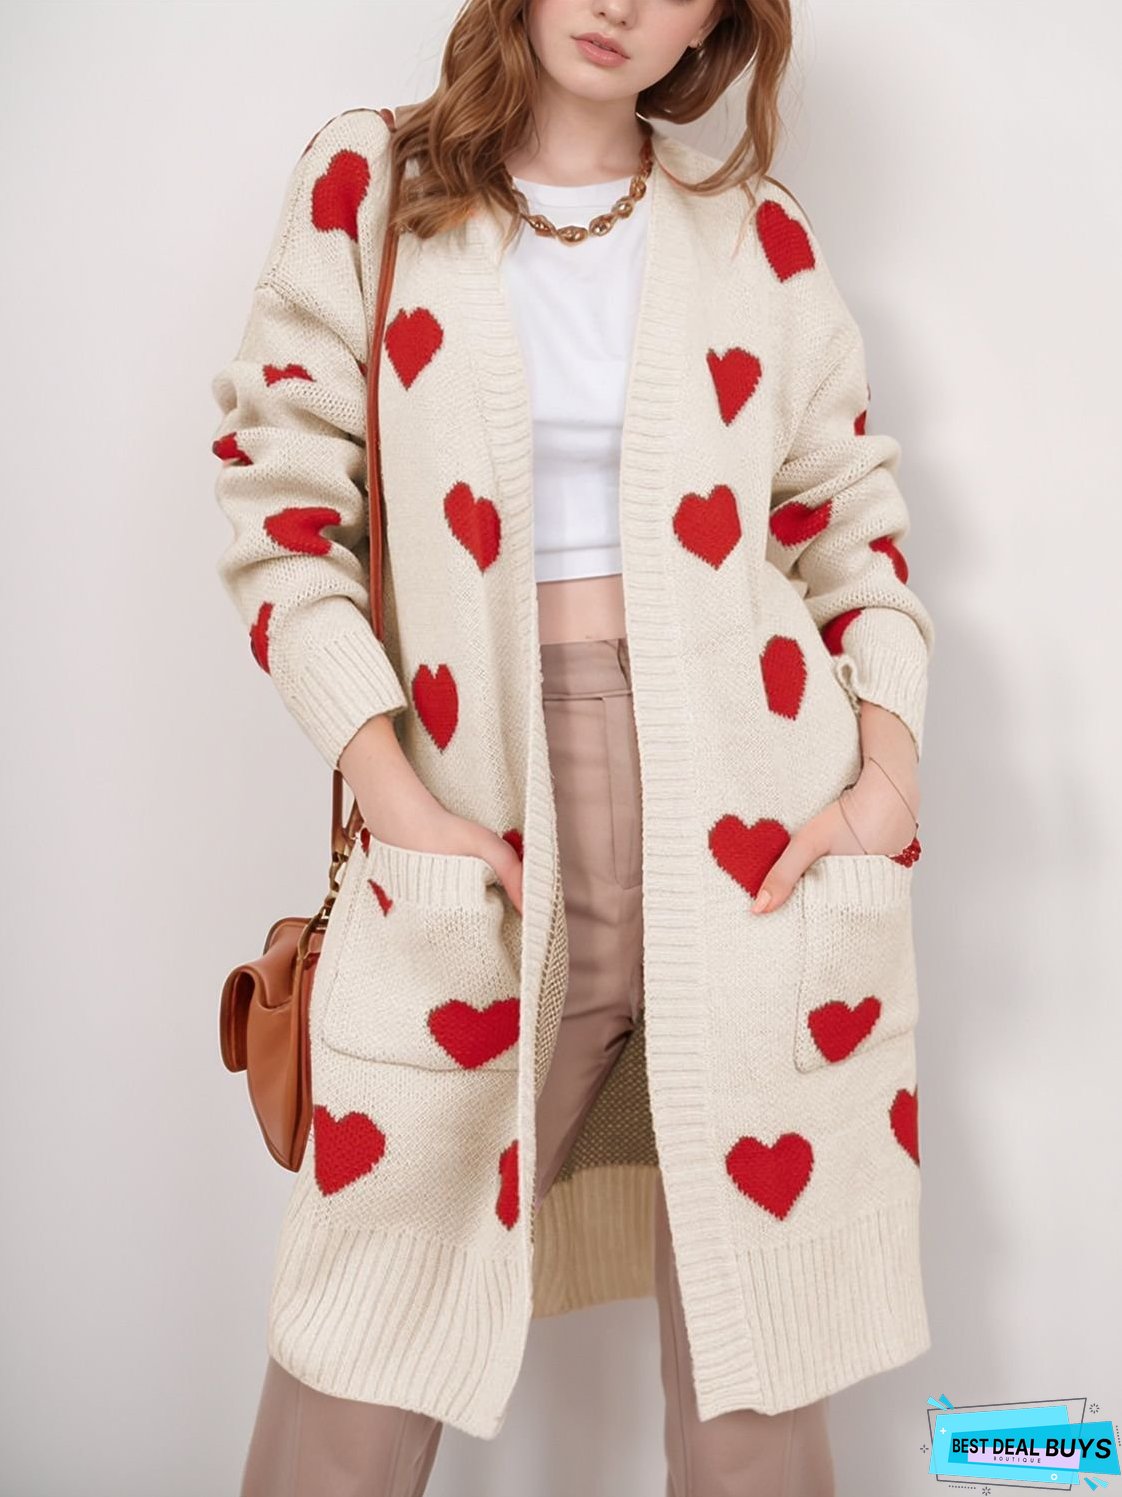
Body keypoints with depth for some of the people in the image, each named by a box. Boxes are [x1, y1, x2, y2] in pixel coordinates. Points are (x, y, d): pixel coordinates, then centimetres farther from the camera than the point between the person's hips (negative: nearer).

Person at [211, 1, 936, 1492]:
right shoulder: (365, 181, 8)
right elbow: (283, 504, 2)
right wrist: (392, 796, -9)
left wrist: (888, 768, 0)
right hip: (482, 812, -1)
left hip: (750, 817, 1)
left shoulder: (754, 230, 11)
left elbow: (851, 511, 15)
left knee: (753, 1350, 7)